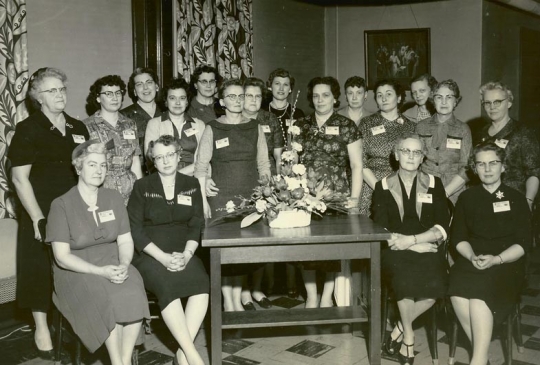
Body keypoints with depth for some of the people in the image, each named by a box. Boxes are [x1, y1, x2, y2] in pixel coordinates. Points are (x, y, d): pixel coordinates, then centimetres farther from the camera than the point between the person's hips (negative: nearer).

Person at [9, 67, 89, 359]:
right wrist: (39, 219, -14)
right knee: (41, 268, 5)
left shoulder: (78, 128, 9)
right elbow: (19, 178, -10)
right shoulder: (28, 130, -7)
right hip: (42, 214, -4)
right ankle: (41, 328, 21)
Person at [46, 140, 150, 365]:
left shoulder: (114, 198, 9)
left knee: (133, 294, -28)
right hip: (77, 269, -3)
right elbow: (62, 256, -10)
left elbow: (125, 240, 7)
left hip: (113, 263, 3)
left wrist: (124, 265, -15)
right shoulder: (61, 205, -5)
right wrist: (100, 271, -21)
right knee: (108, 300, -32)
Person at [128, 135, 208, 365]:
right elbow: (136, 230, -3)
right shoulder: (142, 187, 4)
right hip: (150, 255, -2)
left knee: (201, 285, -28)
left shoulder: (192, 185, 11)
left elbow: (196, 226, 7)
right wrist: (163, 257, -15)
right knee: (167, 286, -33)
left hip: (183, 254, 2)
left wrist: (186, 255, -12)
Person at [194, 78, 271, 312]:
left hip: (250, 195, 2)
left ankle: (237, 300, 15)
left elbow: (263, 164, 12)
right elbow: (200, 167, 0)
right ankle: (228, 301, 9)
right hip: (221, 196, -2)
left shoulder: (255, 128, 9)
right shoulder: (212, 129, 2)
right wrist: (203, 200, -7)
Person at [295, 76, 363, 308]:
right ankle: (311, 297, 14)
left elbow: (356, 165, 2)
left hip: (336, 196, -2)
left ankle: (327, 296, 14)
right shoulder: (300, 126, 13)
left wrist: (354, 197, -5)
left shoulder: (346, 126, 4)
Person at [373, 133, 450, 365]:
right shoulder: (383, 186, 9)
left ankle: (399, 330, -6)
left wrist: (412, 239, -15)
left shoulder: (434, 184, 12)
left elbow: (442, 228, 2)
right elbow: (381, 230, -1)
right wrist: (420, 246, -13)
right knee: (405, 278, -33)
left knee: (435, 284, -29)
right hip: (396, 250, -1)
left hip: (428, 249, 1)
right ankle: (409, 337, -9)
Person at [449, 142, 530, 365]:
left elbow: (523, 243, 0)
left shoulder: (516, 199, 7)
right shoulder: (467, 198, 13)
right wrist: (472, 257, -13)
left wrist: (496, 260, -17)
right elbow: (458, 237, 8)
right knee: (458, 293, -31)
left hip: (506, 264, -2)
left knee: (479, 293, -33)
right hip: (472, 261, 2)